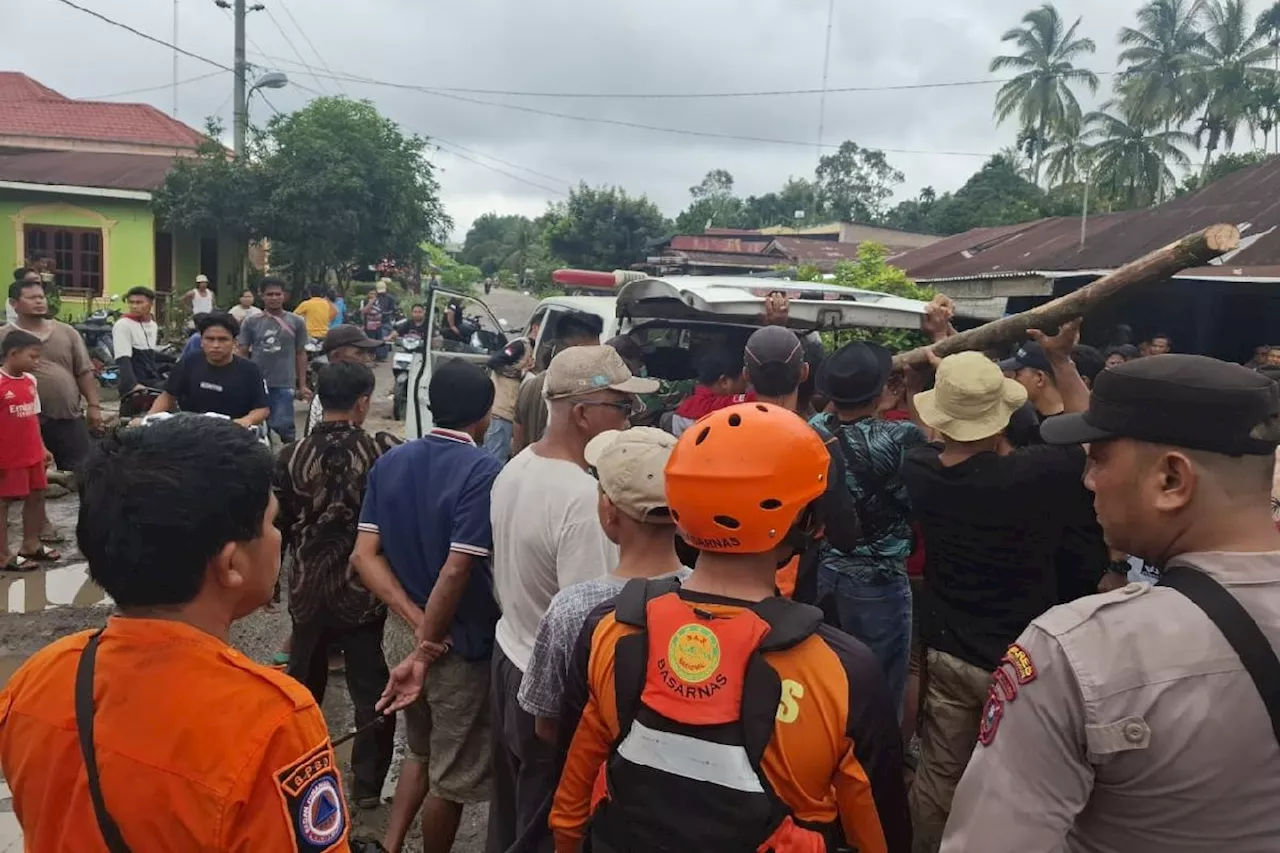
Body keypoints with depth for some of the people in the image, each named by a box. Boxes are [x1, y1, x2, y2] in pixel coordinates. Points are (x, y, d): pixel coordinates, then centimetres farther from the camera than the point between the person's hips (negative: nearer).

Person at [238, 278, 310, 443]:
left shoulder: (296, 322, 2)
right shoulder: (251, 323, 3)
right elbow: (243, 354, 7)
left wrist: (302, 385, 2)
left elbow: (301, 354, 6)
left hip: (284, 385, -2)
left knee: (283, 426, -3)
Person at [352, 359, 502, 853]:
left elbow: (364, 556, -3)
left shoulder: (389, 464, 2)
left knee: (422, 752, 27)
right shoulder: (482, 472, -20)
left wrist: (416, 622, -9)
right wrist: (428, 647, -15)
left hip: (399, 631, 7)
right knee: (453, 771, 14)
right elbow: (456, 572, -26)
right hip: (460, 643, -7)